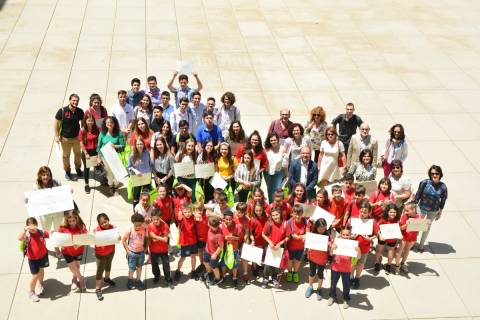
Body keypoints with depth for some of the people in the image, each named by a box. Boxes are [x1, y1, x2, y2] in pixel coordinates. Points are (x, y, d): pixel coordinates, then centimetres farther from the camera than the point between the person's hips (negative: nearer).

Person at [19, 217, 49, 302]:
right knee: (35, 275, 2)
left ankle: (40, 284, 55)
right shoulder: (27, 235, -25)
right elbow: (20, 238, -46)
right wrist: (25, 229, -54)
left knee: (41, 271, 25)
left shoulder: (40, 232, -13)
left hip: (43, 255, 4)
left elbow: (50, 235, 0)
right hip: (33, 259, -4)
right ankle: (31, 292, 25)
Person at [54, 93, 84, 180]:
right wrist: (56, 136, -12)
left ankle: (78, 169, 37)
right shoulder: (62, 111, -16)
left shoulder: (80, 111, -7)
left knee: (78, 154, 15)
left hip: (76, 137, 3)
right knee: (66, 155, 9)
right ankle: (67, 172, 27)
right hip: (65, 138, -3)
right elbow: (56, 123, -9)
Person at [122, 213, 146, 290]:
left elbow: (146, 238, 2)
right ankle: (130, 280, 31)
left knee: (139, 267, 19)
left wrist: (145, 248, -1)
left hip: (141, 252, 3)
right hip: (132, 252, -3)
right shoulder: (130, 229, -21)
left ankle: (138, 281, 36)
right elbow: (123, 240, -11)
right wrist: (127, 250, -10)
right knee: (132, 269, 6)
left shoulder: (144, 229, -14)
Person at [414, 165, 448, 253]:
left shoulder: (443, 187, -18)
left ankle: (421, 245, 39)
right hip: (422, 208, -1)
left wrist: (440, 213, 2)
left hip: (433, 211, 1)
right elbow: (418, 195, -10)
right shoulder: (424, 183, -21)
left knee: (427, 227, 20)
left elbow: (443, 201, -6)